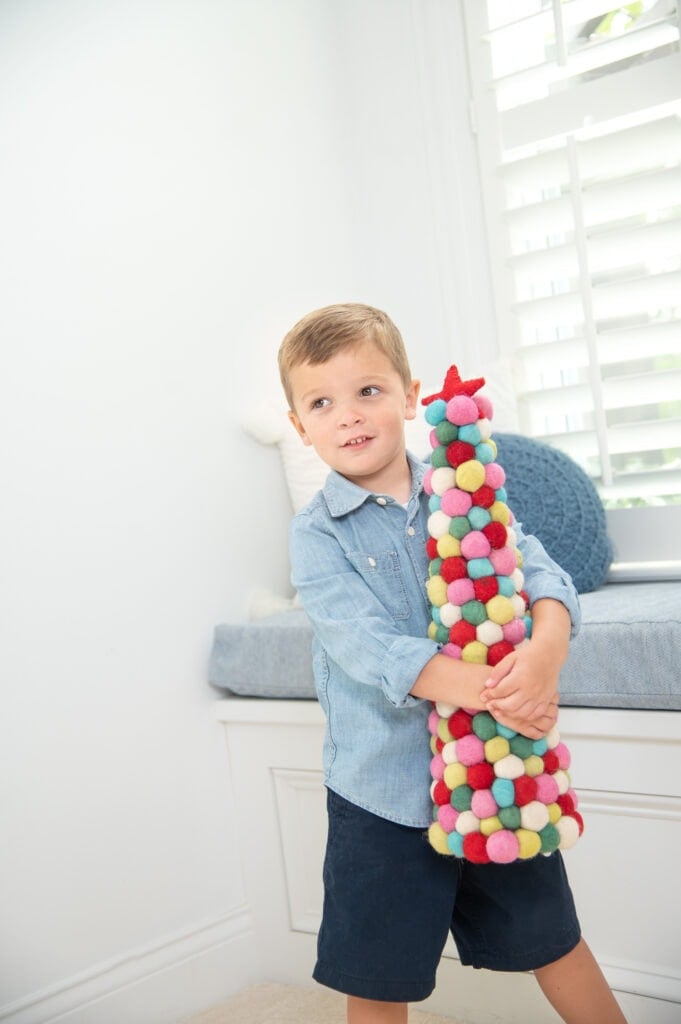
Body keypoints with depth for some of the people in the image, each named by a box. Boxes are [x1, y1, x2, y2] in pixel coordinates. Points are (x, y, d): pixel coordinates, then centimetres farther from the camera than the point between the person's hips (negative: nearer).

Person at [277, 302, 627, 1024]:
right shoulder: (317, 535, -9)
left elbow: (540, 571, -10)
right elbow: (366, 645, -22)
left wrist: (545, 649, -33)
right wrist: (488, 691, -33)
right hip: (383, 787, -2)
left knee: (552, 938, 21)